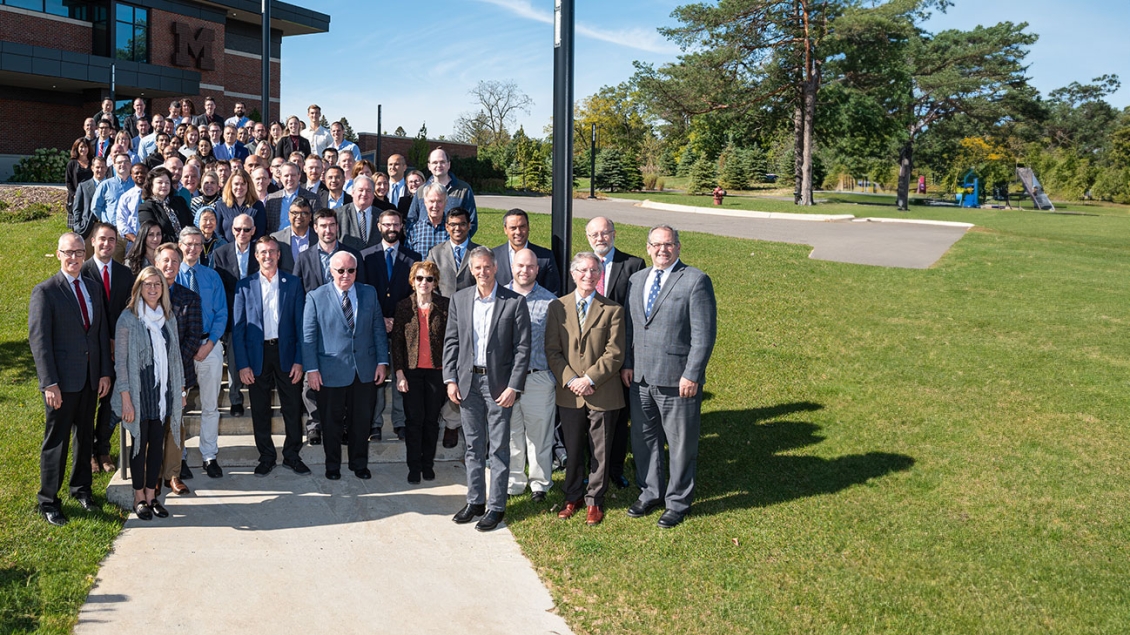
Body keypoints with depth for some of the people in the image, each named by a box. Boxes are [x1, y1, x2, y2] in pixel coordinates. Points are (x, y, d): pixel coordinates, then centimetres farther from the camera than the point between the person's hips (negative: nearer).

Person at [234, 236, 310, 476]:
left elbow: (300, 324, 2)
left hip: (286, 353, 0)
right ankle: (266, 457, 21)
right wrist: (242, 364, -6)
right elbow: (238, 328, 1)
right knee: (260, 410, 7)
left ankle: (292, 455, 19)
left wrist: (299, 360, -5)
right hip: (257, 354, 0)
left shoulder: (293, 284, 3)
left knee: (293, 408, 4)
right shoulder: (245, 286, 3)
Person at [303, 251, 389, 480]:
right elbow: (309, 335, -3)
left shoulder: (369, 293, 6)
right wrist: (311, 369, -7)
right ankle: (332, 465, 26)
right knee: (332, 422, 9)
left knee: (362, 420, 11)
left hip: (364, 369, 2)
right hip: (331, 370, -2)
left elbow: (378, 329, 7)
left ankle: (360, 464, 27)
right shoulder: (316, 297, -2)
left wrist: (382, 361, 2)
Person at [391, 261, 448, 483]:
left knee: (431, 419, 7)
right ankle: (414, 467, 12)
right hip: (411, 371, 0)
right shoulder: (403, 306, 2)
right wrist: (399, 373, -4)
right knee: (414, 419, 1)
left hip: (436, 371, 0)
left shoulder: (444, 306, -1)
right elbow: (396, 341, 2)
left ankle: (428, 465, 22)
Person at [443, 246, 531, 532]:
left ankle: (496, 506, 13)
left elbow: (522, 348, -7)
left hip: (498, 383, -3)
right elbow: (451, 342, 9)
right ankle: (475, 501, 24)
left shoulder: (514, 302, -6)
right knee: (473, 446, 13)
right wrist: (450, 379, 1)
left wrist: (513, 387, -12)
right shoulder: (459, 299, 5)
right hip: (467, 382, 4)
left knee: (499, 448, 3)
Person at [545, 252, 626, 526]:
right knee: (572, 449, 13)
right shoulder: (557, 307, 4)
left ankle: (594, 501, 23)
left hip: (602, 394, -2)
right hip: (569, 393, 2)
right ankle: (573, 497, 29)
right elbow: (552, 350, 1)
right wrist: (570, 380, -12)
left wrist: (589, 379, -16)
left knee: (600, 452, 7)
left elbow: (615, 354, -7)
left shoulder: (612, 310, -2)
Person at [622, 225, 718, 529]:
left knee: (680, 444, 5)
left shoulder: (696, 280, -7)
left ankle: (677, 502, 22)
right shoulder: (636, 279, 12)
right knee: (643, 439, 16)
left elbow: (704, 333, -11)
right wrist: (626, 364, 6)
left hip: (677, 380, -6)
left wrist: (692, 375, -16)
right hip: (640, 378, 6)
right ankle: (651, 492, 34)